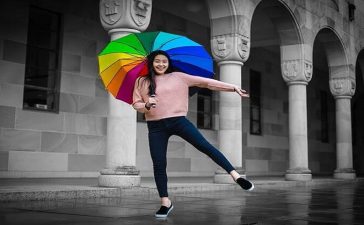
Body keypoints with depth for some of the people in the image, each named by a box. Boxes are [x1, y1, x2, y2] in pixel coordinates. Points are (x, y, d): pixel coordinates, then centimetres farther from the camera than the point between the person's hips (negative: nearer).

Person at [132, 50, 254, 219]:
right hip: (156, 127, 1)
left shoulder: (178, 77, 6)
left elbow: (205, 82, 3)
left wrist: (233, 88, 0)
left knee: (205, 146, -13)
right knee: (159, 164, 0)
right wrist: (146, 105, -17)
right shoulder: (142, 82, 9)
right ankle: (165, 203, 12)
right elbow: (136, 104, 9)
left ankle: (236, 176, -9)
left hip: (178, 121, -1)